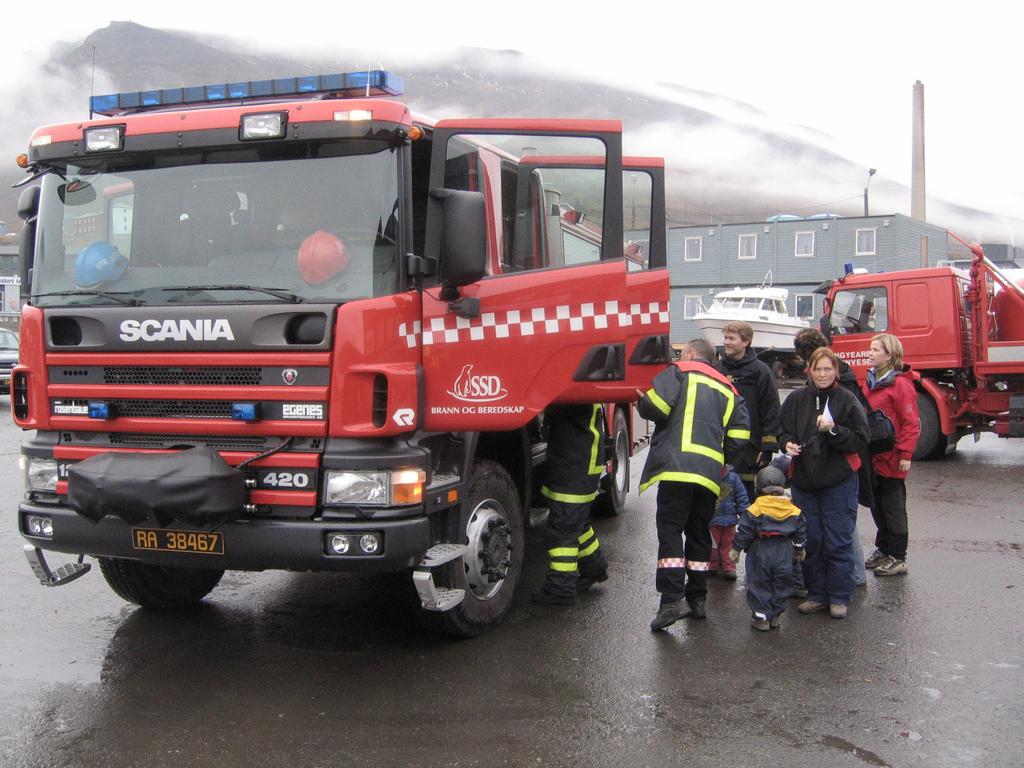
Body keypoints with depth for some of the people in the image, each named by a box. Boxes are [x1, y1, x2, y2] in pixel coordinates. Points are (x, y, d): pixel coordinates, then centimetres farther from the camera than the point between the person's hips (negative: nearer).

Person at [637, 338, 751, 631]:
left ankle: (671, 599, -15)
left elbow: (657, 405, -10)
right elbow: (739, 434, 10)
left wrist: (641, 404, 11)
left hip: (678, 465, -6)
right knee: (699, 533, 15)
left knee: (670, 530, -6)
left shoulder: (680, 371, 7)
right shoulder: (727, 389, 23)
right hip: (711, 472, 6)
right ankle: (697, 599, 19)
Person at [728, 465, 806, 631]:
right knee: (781, 585, 14)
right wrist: (800, 549, 26)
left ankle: (761, 616, 7)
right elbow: (801, 532, 11)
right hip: (784, 554, 3)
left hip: (760, 553, -3)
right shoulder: (794, 510, 2)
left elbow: (744, 532, -8)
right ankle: (776, 616, 20)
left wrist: (735, 549, 2)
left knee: (759, 585, 7)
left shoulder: (754, 510, -9)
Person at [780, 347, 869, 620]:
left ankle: (839, 598, 14)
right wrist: (788, 444, -7)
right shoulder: (796, 399, 3)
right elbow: (783, 431, 14)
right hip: (804, 481, 3)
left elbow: (860, 440, -6)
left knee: (838, 543, 2)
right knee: (810, 541, 9)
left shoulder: (848, 401, -5)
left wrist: (833, 430, -20)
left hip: (839, 483, -3)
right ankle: (817, 594, 22)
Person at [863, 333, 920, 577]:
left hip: (891, 460, -8)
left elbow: (911, 423, -16)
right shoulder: (871, 381, 11)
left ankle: (897, 558, 12)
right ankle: (883, 549, 31)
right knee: (877, 506, 17)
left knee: (893, 509, 2)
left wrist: (905, 454, -19)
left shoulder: (901, 384, -14)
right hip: (873, 456, 8)